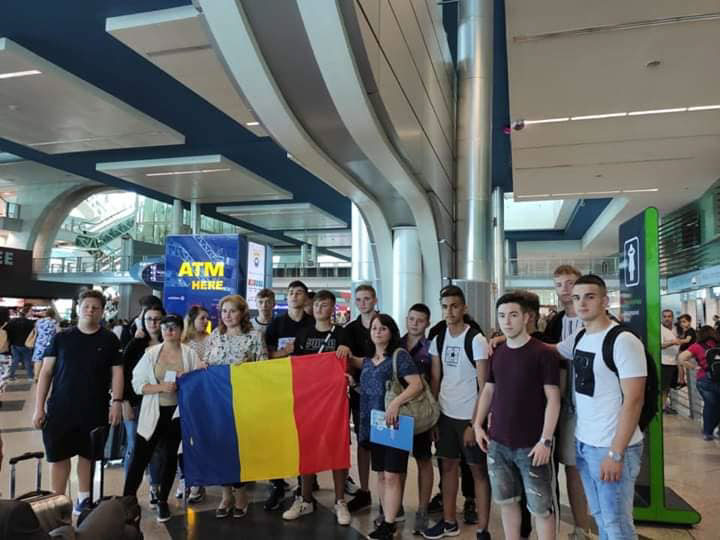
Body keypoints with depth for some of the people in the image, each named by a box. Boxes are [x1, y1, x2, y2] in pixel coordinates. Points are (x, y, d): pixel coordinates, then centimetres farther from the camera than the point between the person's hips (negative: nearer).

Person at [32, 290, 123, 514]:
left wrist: (116, 402, -9)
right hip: (60, 408, 0)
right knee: (58, 455, 7)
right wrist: (39, 407, -2)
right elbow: (46, 372, 3)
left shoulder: (110, 340, 1)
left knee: (88, 454, 12)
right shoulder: (61, 338, 2)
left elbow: (117, 372, 2)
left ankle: (84, 498, 29)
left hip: (95, 410, 0)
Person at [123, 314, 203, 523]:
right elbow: (138, 384, -5)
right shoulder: (150, 353, 0)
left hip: (177, 412, 0)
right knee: (140, 457, -1)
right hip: (153, 413, 0)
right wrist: (161, 387, -18)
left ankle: (163, 501, 28)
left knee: (170, 457, 12)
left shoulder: (189, 354, -2)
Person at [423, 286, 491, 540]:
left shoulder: (476, 340, -13)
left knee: (478, 470, 5)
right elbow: (435, 380, 9)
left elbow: (483, 386, -13)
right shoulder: (438, 339, 3)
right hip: (445, 414, 6)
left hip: (470, 416, -5)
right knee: (448, 465, 15)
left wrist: (475, 424, -15)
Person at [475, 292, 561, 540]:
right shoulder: (496, 353, 5)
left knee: (541, 507, 5)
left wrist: (546, 440, -16)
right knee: (506, 501, 16)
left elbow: (553, 399, -12)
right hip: (497, 443, 5)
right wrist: (478, 425, 9)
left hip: (531, 445, -5)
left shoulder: (543, 353, -11)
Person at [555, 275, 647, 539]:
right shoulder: (578, 338, 5)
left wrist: (616, 453, -21)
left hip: (611, 448, -7)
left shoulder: (623, 341, -17)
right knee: (600, 517, 20)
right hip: (582, 443, 7)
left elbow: (634, 401, -19)